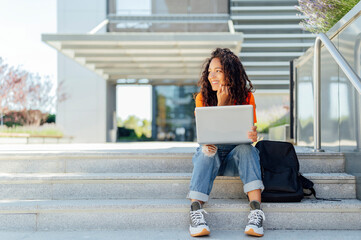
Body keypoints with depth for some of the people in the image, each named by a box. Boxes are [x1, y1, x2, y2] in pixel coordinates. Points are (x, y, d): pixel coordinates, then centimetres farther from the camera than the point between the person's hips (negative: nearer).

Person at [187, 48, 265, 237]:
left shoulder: (246, 97, -3)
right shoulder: (203, 97, -6)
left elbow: (251, 131, -6)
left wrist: (253, 135, -32)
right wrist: (221, 104, -21)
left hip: (235, 157, 1)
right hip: (210, 154, 0)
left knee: (247, 149, -32)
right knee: (208, 151, -34)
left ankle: (256, 210, -45)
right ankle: (196, 210, -46)